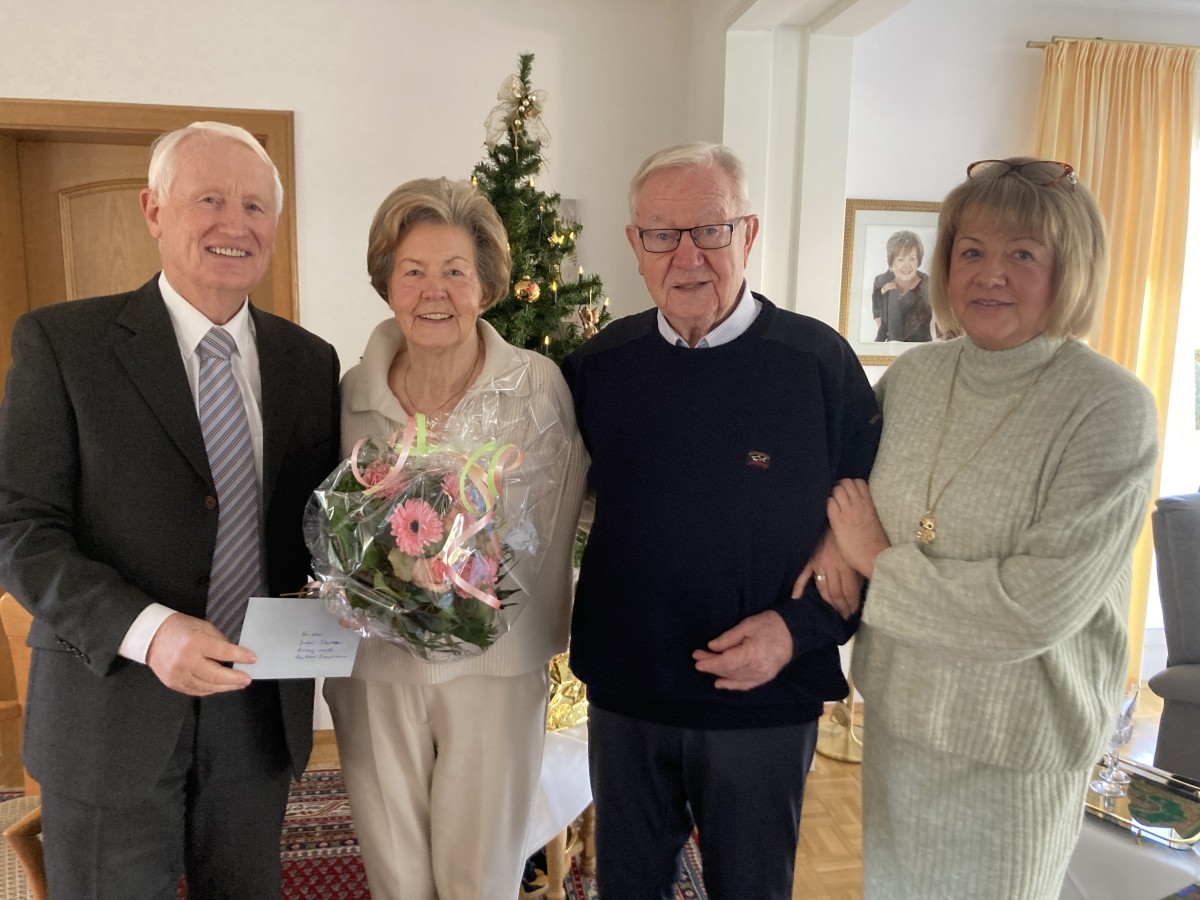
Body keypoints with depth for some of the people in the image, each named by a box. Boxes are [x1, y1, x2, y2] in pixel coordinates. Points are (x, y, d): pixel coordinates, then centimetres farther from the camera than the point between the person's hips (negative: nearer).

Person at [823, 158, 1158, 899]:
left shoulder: (1111, 408, -18)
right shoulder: (911, 374, -3)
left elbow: (1038, 607, -24)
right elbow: (851, 491, 10)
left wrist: (877, 561, -16)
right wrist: (837, 541, -12)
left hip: (1016, 749, -4)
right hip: (891, 715, 5)